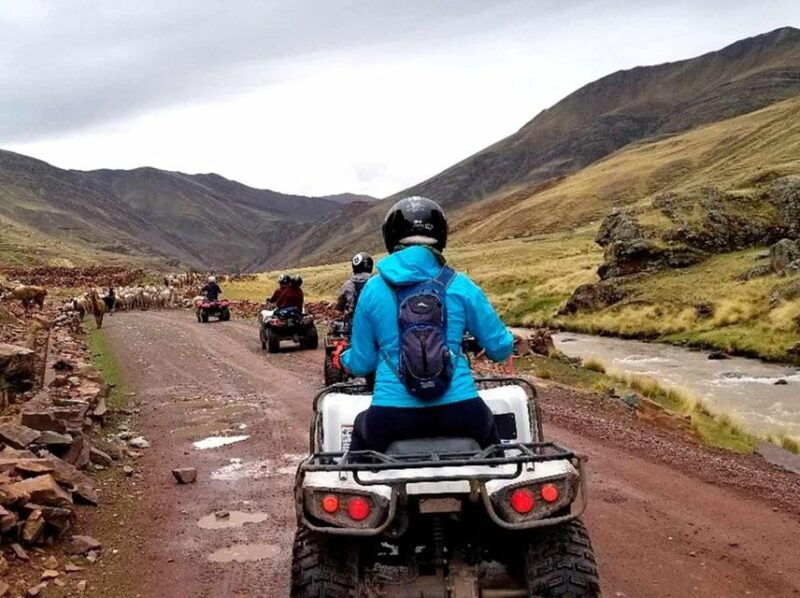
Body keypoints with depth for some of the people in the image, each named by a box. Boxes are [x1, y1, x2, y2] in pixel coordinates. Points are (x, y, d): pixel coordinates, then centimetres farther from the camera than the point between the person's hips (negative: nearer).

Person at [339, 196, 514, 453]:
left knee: (361, 428, 35)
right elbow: (500, 348, 4)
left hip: (392, 416, 0)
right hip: (459, 411, 0)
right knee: (487, 428, 35)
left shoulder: (373, 289, 1)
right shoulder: (461, 286, -1)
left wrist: (345, 358, 31)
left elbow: (360, 364, 7)